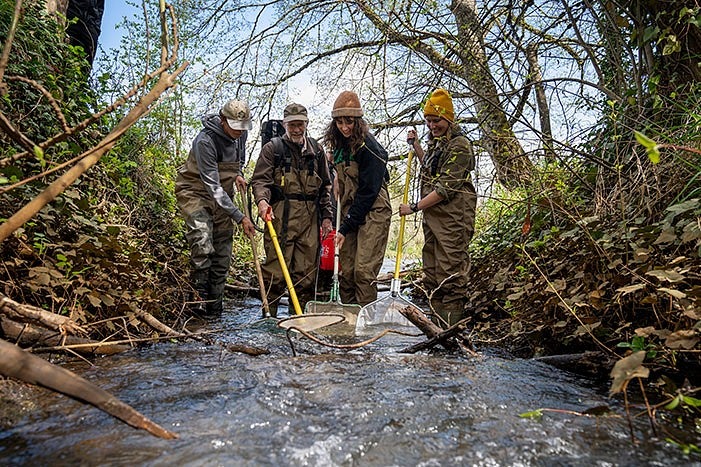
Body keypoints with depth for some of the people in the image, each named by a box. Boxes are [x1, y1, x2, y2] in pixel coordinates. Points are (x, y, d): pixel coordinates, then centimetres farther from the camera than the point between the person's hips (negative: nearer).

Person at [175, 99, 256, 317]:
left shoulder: (240, 135, -5)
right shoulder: (206, 141, -26)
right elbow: (213, 187, -30)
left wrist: (238, 174, -6)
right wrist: (239, 217, -33)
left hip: (222, 195, 6)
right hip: (195, 192, -6)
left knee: (222, 248, 4)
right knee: (202, 239, -27)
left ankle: (215, 303, 14)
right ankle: (200, 293, -11)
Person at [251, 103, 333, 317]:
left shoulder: (316, 150, 18)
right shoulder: (272, 147, 8)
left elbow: (325, 186, 19)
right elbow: (260, 179, -2)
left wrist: (326, 216, 11)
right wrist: (262, 200, -23)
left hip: (310, 218, 4)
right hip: (280, 215, -3)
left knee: (306, 270, 5)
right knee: (276, 267, -5)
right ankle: (268, 315, 9)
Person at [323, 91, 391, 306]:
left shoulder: (369, 148, -14)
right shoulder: (339, 146, 11)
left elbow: (368, 193, -17)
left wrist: (346, 228, -17)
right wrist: (339, 221, 13)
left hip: (373, 213, -7)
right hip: (350, 212, 7)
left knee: (364, 270, -10)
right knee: (346, 271, 6)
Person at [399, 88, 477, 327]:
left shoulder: (459, 145, -11)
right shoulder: (436, 143, 17)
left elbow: (446, 188, -18)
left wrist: (414, 207, -16)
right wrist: (415, 145, 26)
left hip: (452, 218, -9)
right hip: (432, 216, 9)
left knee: (450, 274, -7)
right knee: (431, 273, 12)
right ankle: (437, 324, 23)